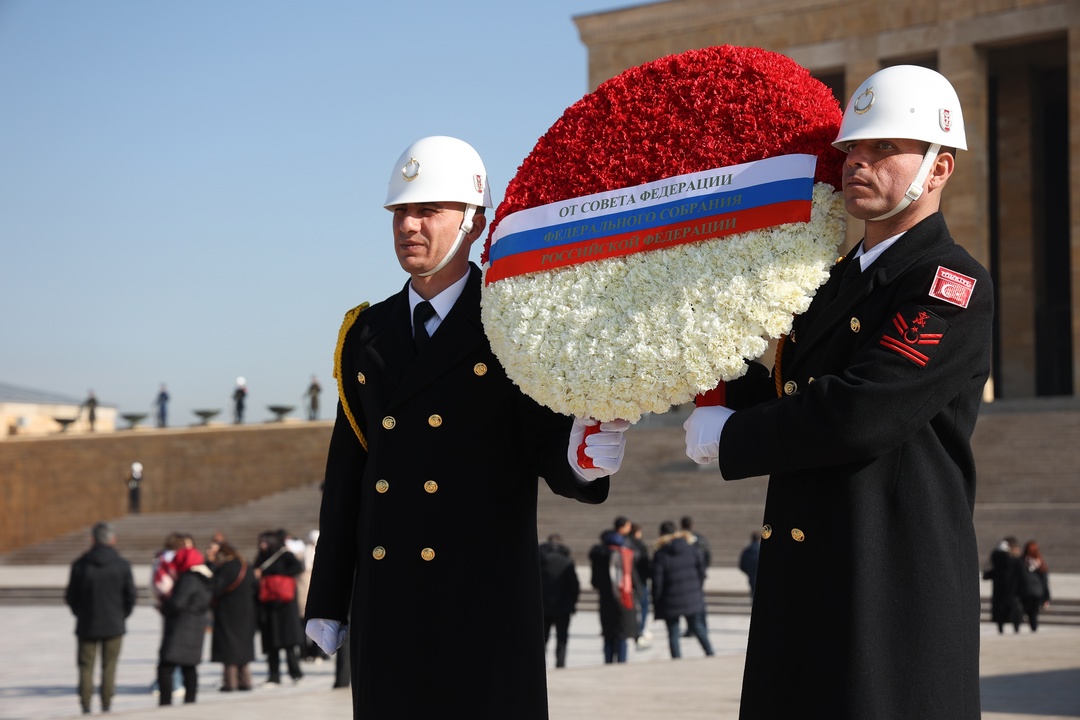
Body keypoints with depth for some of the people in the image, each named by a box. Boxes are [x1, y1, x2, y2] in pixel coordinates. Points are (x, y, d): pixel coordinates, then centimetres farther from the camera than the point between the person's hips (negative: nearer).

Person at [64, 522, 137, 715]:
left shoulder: (80, 565, -7)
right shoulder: (122, 565, -8)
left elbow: (70, 597, -1)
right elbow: (130, 596, -4)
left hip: (87, 626, 0)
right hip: (114, 626, 0)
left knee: (86, 667, 8)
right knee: (109, 667, 7)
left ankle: (86, 707, 4)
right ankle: (106, 706, 6)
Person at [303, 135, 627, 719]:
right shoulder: (366, 335, 12)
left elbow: (551, 455, -4)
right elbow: (346, 473, 13)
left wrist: (585, 455, -29)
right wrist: (327, 601, 13)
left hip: (485, 602, -4)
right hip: (386, 603, 4)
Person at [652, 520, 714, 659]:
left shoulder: (661, 555, -12)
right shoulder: (691, 548, -1)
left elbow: (657, 581, -11)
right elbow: (701, 571, 4)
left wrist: (656, 603, -1)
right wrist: (699, 590, 16)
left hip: (671, 602, -4)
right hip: (692, 598, 4)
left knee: (673, 633, 5)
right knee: (697, 627, 19)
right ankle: (710, 653, 16)